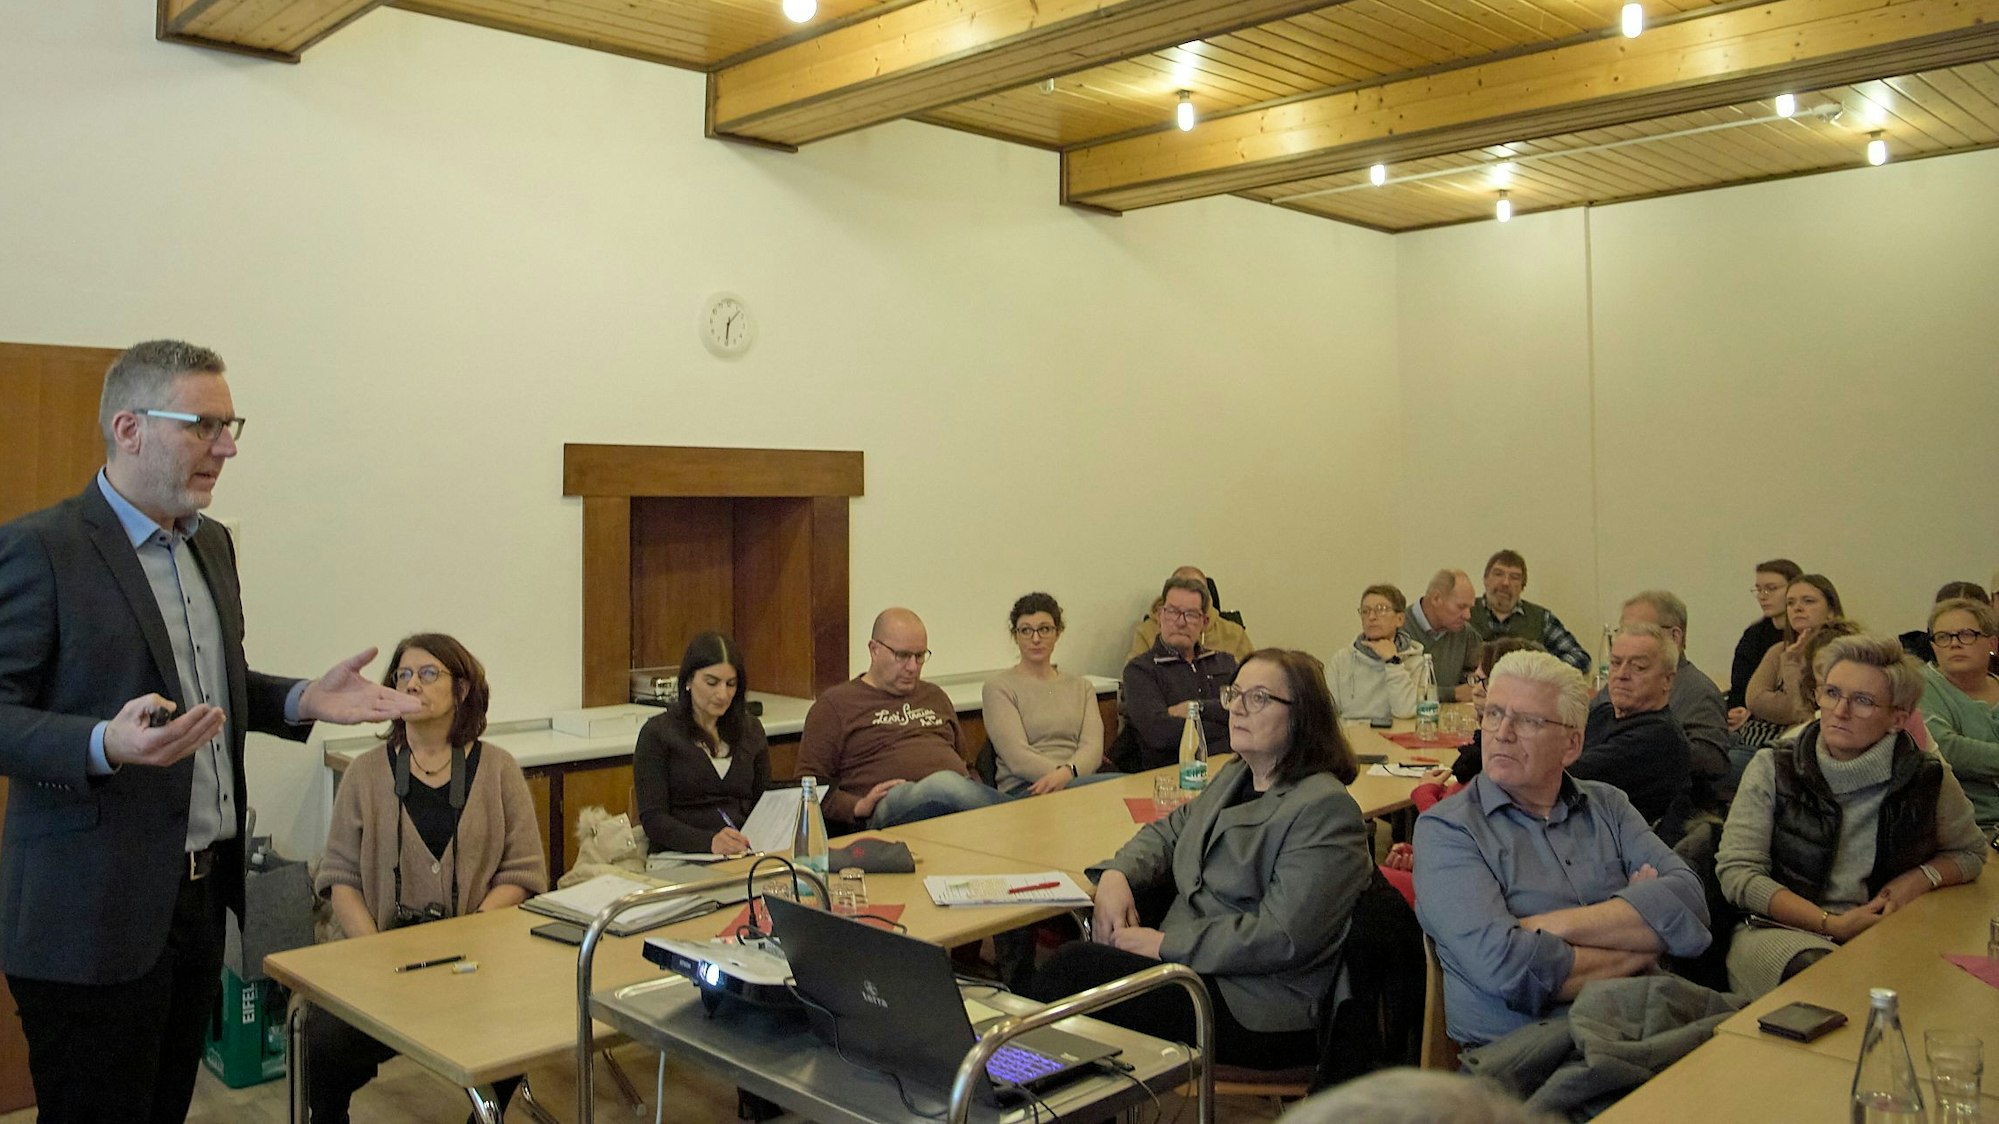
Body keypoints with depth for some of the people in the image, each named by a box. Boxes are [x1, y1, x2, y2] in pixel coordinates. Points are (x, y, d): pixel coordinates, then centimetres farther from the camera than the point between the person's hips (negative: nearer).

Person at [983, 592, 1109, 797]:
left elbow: (1093, 746, 3)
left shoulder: (1081, 686, 22)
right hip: (1024, 790, -5)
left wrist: (1067, 773, -22)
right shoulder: (999, 687, 7)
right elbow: (1017, 757, -8)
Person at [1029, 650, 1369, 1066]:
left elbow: (1282, 937, -22)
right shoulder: (1235, 775, 15)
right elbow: (1170, 830, 23)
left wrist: (1166, 944, -19)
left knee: (1073, 967, -18)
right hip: (1187, 960, 9)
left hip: (1258, 1013, -9)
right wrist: (1117, 873, 0)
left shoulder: (1325, 809, -15)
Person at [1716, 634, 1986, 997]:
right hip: (1783, 930, -2)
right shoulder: (1773, 769, 0)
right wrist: (1831, 924, -13)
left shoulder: (1928, 780, 5)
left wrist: (1923, 877, 1)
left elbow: (1970, 853, 24)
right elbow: (1735, 871, -4)